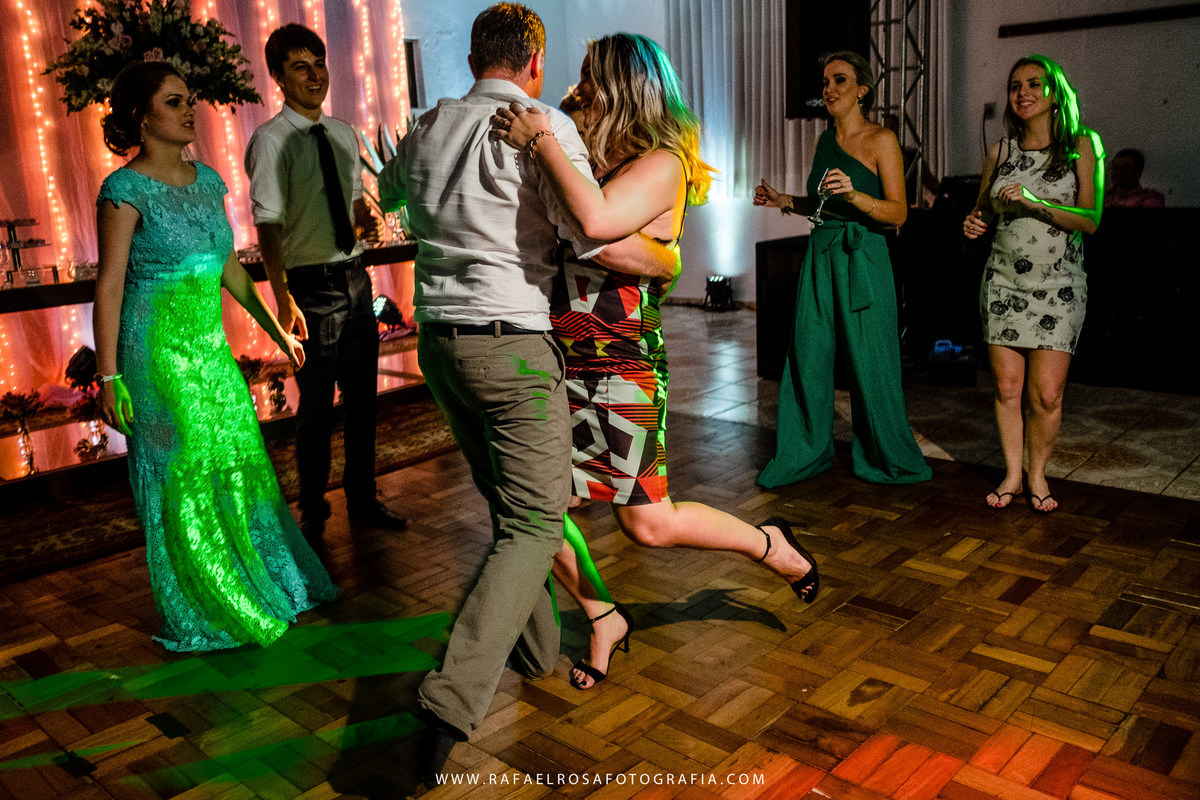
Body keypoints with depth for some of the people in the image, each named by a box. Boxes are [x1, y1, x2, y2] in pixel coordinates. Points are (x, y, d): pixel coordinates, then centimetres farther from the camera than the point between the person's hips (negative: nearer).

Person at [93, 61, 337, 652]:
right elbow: (109, 286, -11)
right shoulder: (126, 189, -10)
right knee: (179, 482, 4)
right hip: (157, 353, -6)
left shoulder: (206, 180, 9)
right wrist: (109, 377, -14)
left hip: (210, 348, 6)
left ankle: (265, 586, 31)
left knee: (239, 465, 13)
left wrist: (275, 328, 18)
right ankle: (201, 617, 21)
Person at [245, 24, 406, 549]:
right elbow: (267, 224, -19)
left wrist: (367, 218, -1)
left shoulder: (343, 134, 10)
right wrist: (283, 299, -29)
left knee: (362, 395, 15)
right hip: (312, 285, -7)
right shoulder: (271, 140, -10)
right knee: (317, 405, 2)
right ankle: (313, 516, 20)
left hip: (355, 278, 7)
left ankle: (362, 501, 32)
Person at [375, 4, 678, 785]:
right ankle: (452, 703, -13)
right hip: (510, 345, -7)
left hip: (438, 339, 7)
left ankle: (539, 649, 33)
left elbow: (386, 194, 32)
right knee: (534, 523, -3)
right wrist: (667, 257, 5)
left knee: (509, 505, 20)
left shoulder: (429, 127, 12)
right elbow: (598, 236, -14)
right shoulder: (544, 126, -8)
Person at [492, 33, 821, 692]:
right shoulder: (591, 159, 13)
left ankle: (772, 545, 23)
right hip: (560, 363, 7)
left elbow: (596, 221, -30)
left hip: (623, 365, -7)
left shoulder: (662, 163, -10)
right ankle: (604, 620, 29)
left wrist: (541, 139, -20)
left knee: (648, 522, -3)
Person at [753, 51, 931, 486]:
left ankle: (886, 457, 18)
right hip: (820, 254, 6)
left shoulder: (880, 140, -4)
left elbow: (898, 213, -10)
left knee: (869, 361, 0)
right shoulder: (824, 142, 14)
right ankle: (807, 452, 20)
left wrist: (855, 194, -25)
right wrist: (783, 201, 10)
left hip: (862, 257, -5)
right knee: (808, 355, 6)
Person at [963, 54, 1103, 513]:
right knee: (1007, 387, 2)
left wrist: (1034, 202, -21)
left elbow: (1090, 220, -8)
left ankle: (1038, 474, 15)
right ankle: (1012, 474, 18)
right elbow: (983, 211, 20)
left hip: (1058, 284, -2)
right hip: (1004, 281, 2)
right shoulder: (999, 153, 8)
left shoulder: (1081, 145, 0)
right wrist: (974, 224, -4)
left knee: (1046, 393, -7)